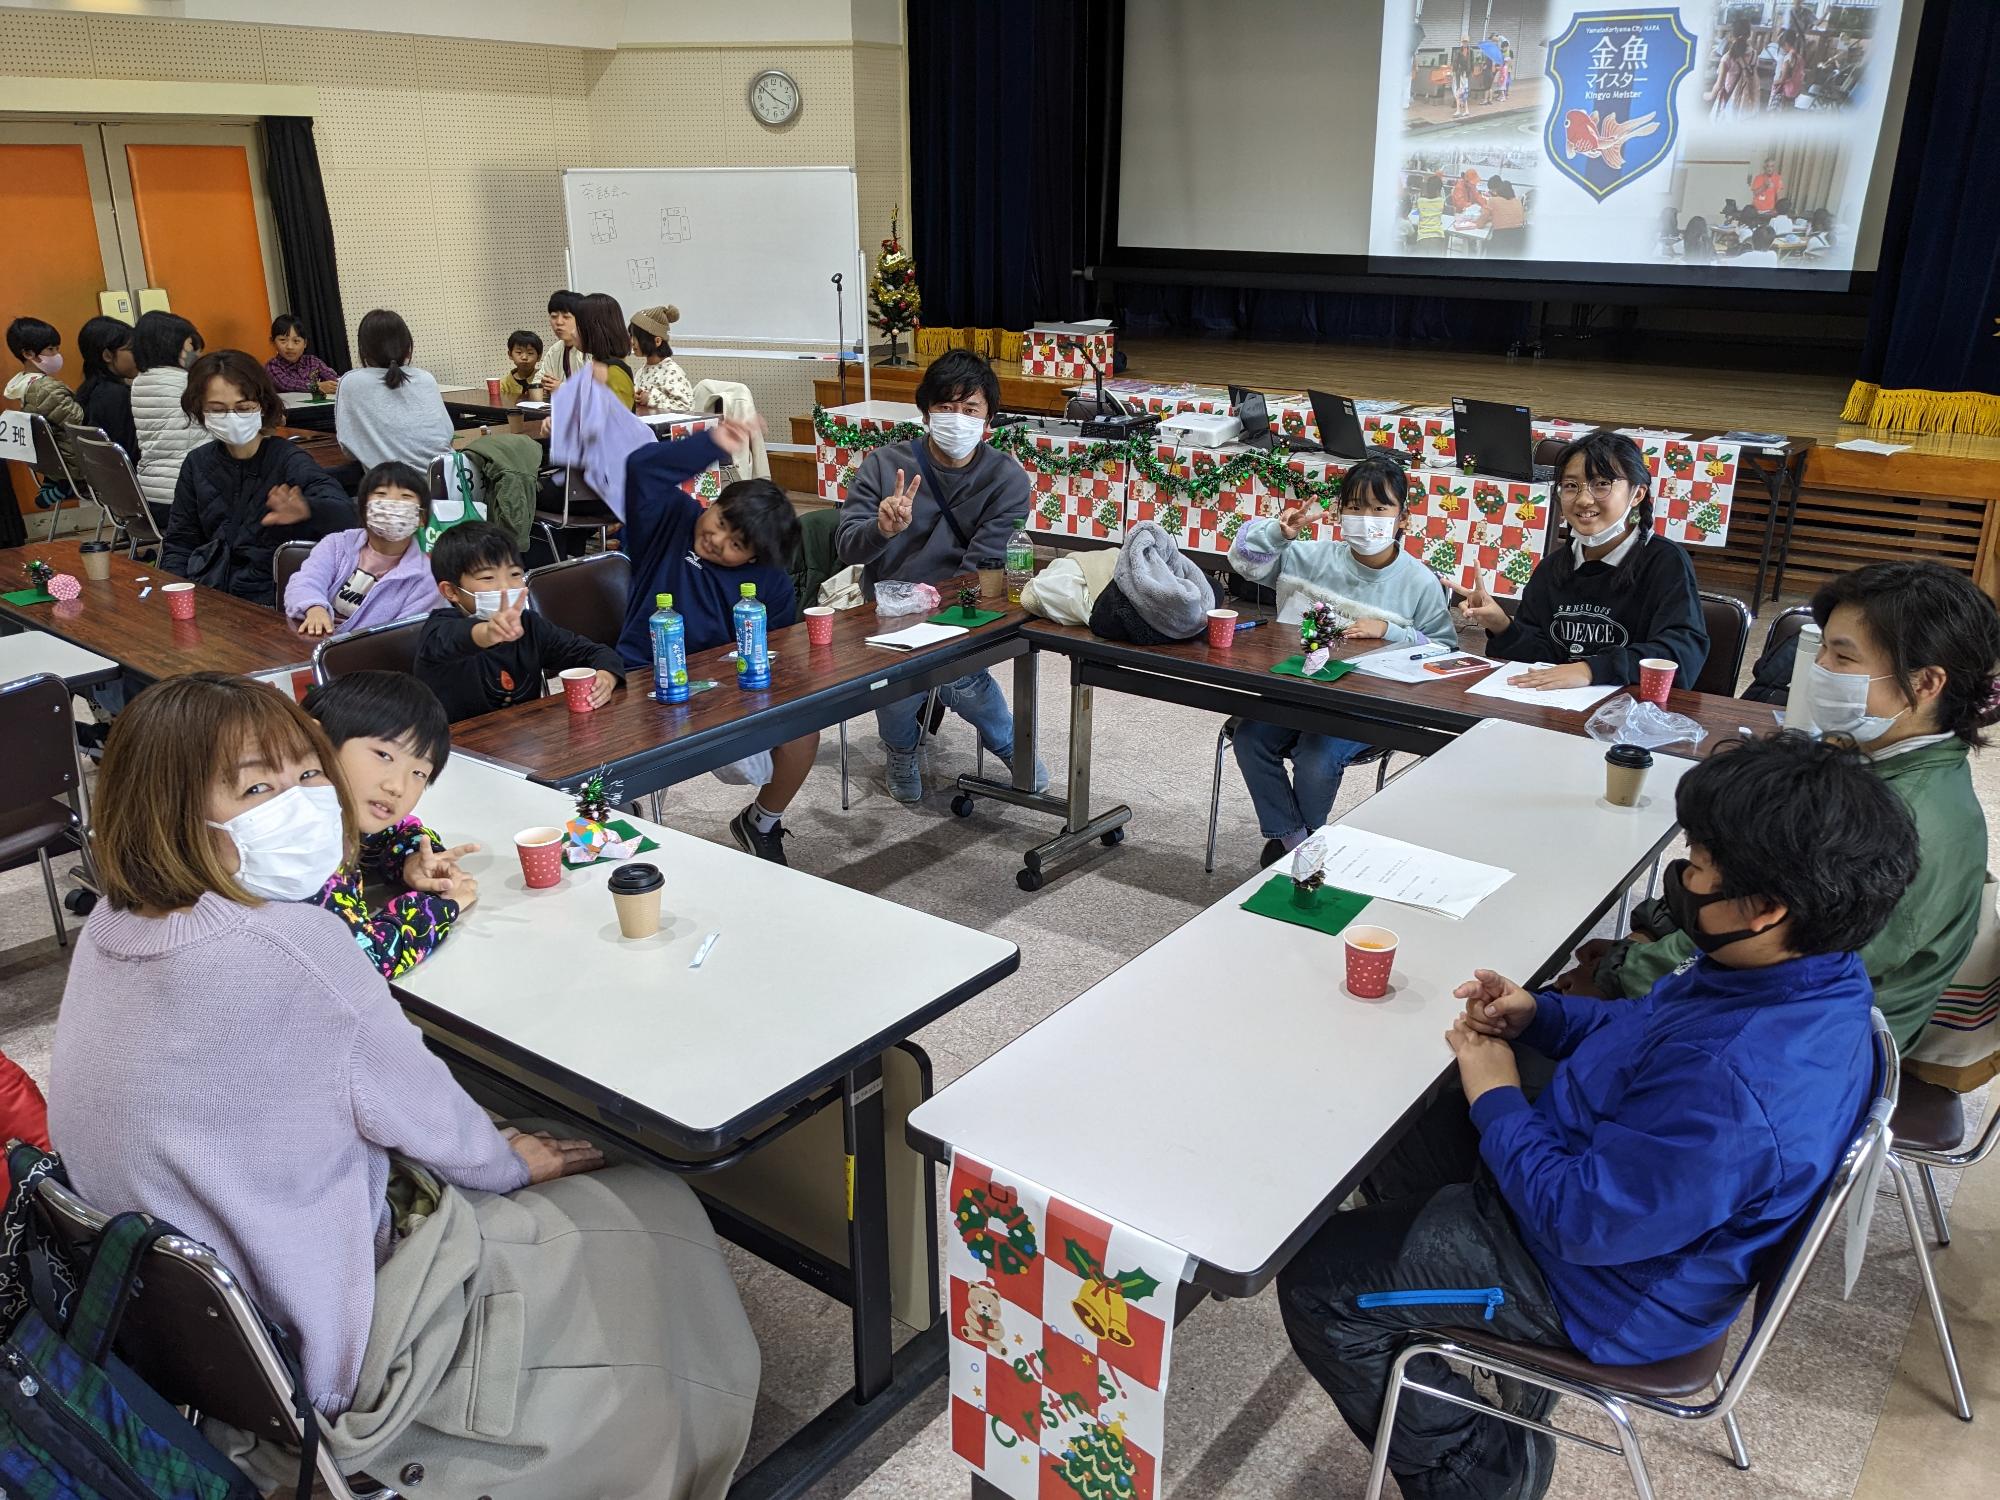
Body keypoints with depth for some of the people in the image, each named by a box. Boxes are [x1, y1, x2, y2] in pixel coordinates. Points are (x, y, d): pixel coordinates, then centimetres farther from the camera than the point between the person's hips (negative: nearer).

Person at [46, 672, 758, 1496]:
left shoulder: (112, 925, -5)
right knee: (655, 1220, 7)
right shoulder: (289, 949, -32)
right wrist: (511, 1161, 2)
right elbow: (426, 1117, -17)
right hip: (311, 1360, -9)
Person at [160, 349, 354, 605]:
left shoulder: (288, 460, -8)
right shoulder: (198, 464, 8)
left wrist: (306, 510, -48)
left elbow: (345, 516, -26)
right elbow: (179, 542, 16)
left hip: (268, 603, -5)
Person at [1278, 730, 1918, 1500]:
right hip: (1592, 1167, 9)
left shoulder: (1733, 1090, -41)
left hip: (1600, 1275, -9)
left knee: (1318, 1282, -3)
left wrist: (1497, 1101, -17)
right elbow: (1646, 1029, 9)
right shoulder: (1808, 975, -10)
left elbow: (1582, 1220, -31)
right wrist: (1539, 1015, -6)